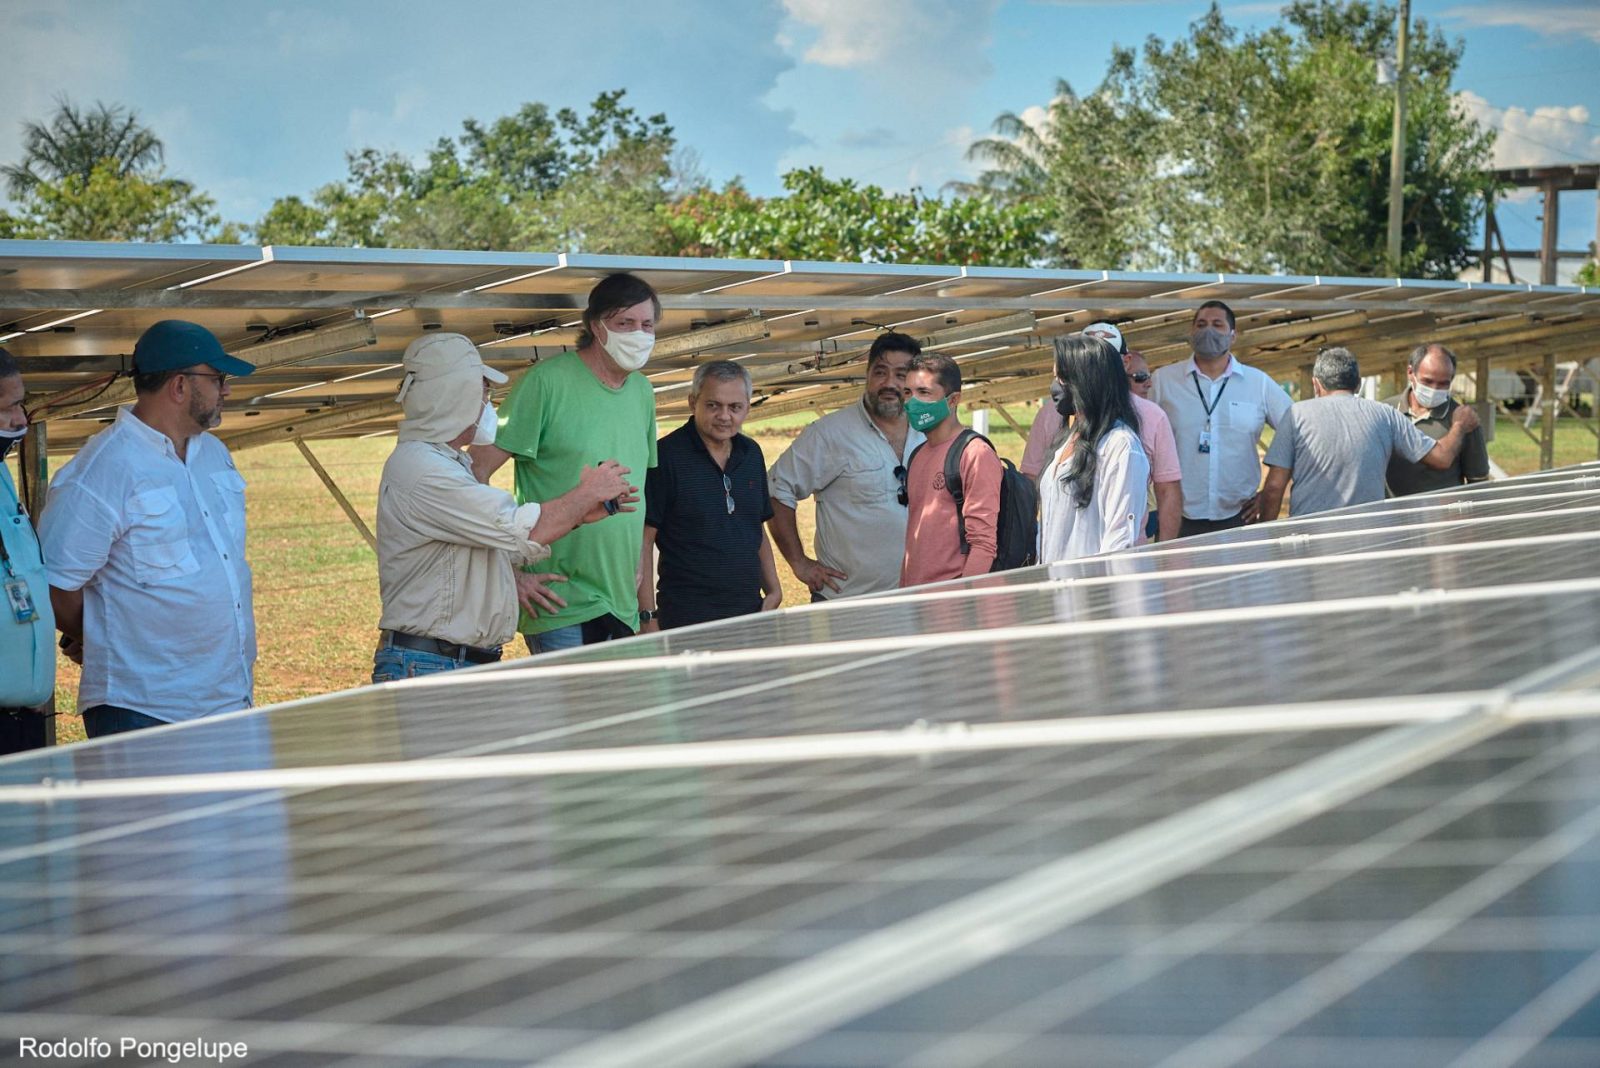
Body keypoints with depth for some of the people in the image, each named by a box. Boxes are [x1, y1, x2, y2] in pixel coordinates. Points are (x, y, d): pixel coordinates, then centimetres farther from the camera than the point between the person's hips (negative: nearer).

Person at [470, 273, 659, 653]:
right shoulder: (548, 381, -10)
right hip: (562, 609, -7)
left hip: (624, 607, 7)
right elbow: (476, 470, -13)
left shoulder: (642, 391, 13)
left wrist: (638, 566, 15)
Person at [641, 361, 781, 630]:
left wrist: (773, 589, 11)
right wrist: (647, 616, -14)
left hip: (750, 612, 6)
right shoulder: (665, 456, -8)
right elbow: (643, 539, -9)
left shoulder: (751, 454, 13)